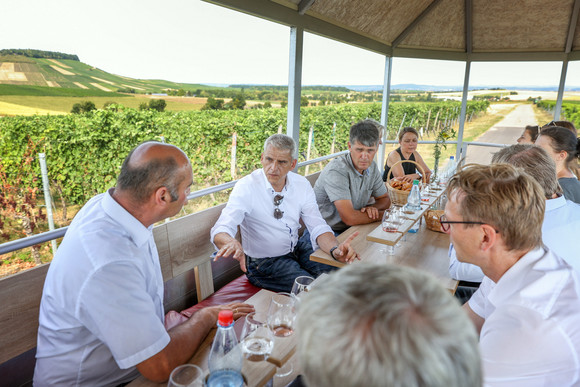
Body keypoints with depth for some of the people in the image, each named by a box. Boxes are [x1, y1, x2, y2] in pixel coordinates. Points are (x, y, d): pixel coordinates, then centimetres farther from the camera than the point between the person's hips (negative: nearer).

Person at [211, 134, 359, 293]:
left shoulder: (301, 184, -4)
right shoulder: (246, 186, -18)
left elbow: (318, 227, -6)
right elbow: (220, 231, -28)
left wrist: (335, 249, -28)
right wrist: (231, 243, -53)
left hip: (297, 249, 5)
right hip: (263, 262, -5)